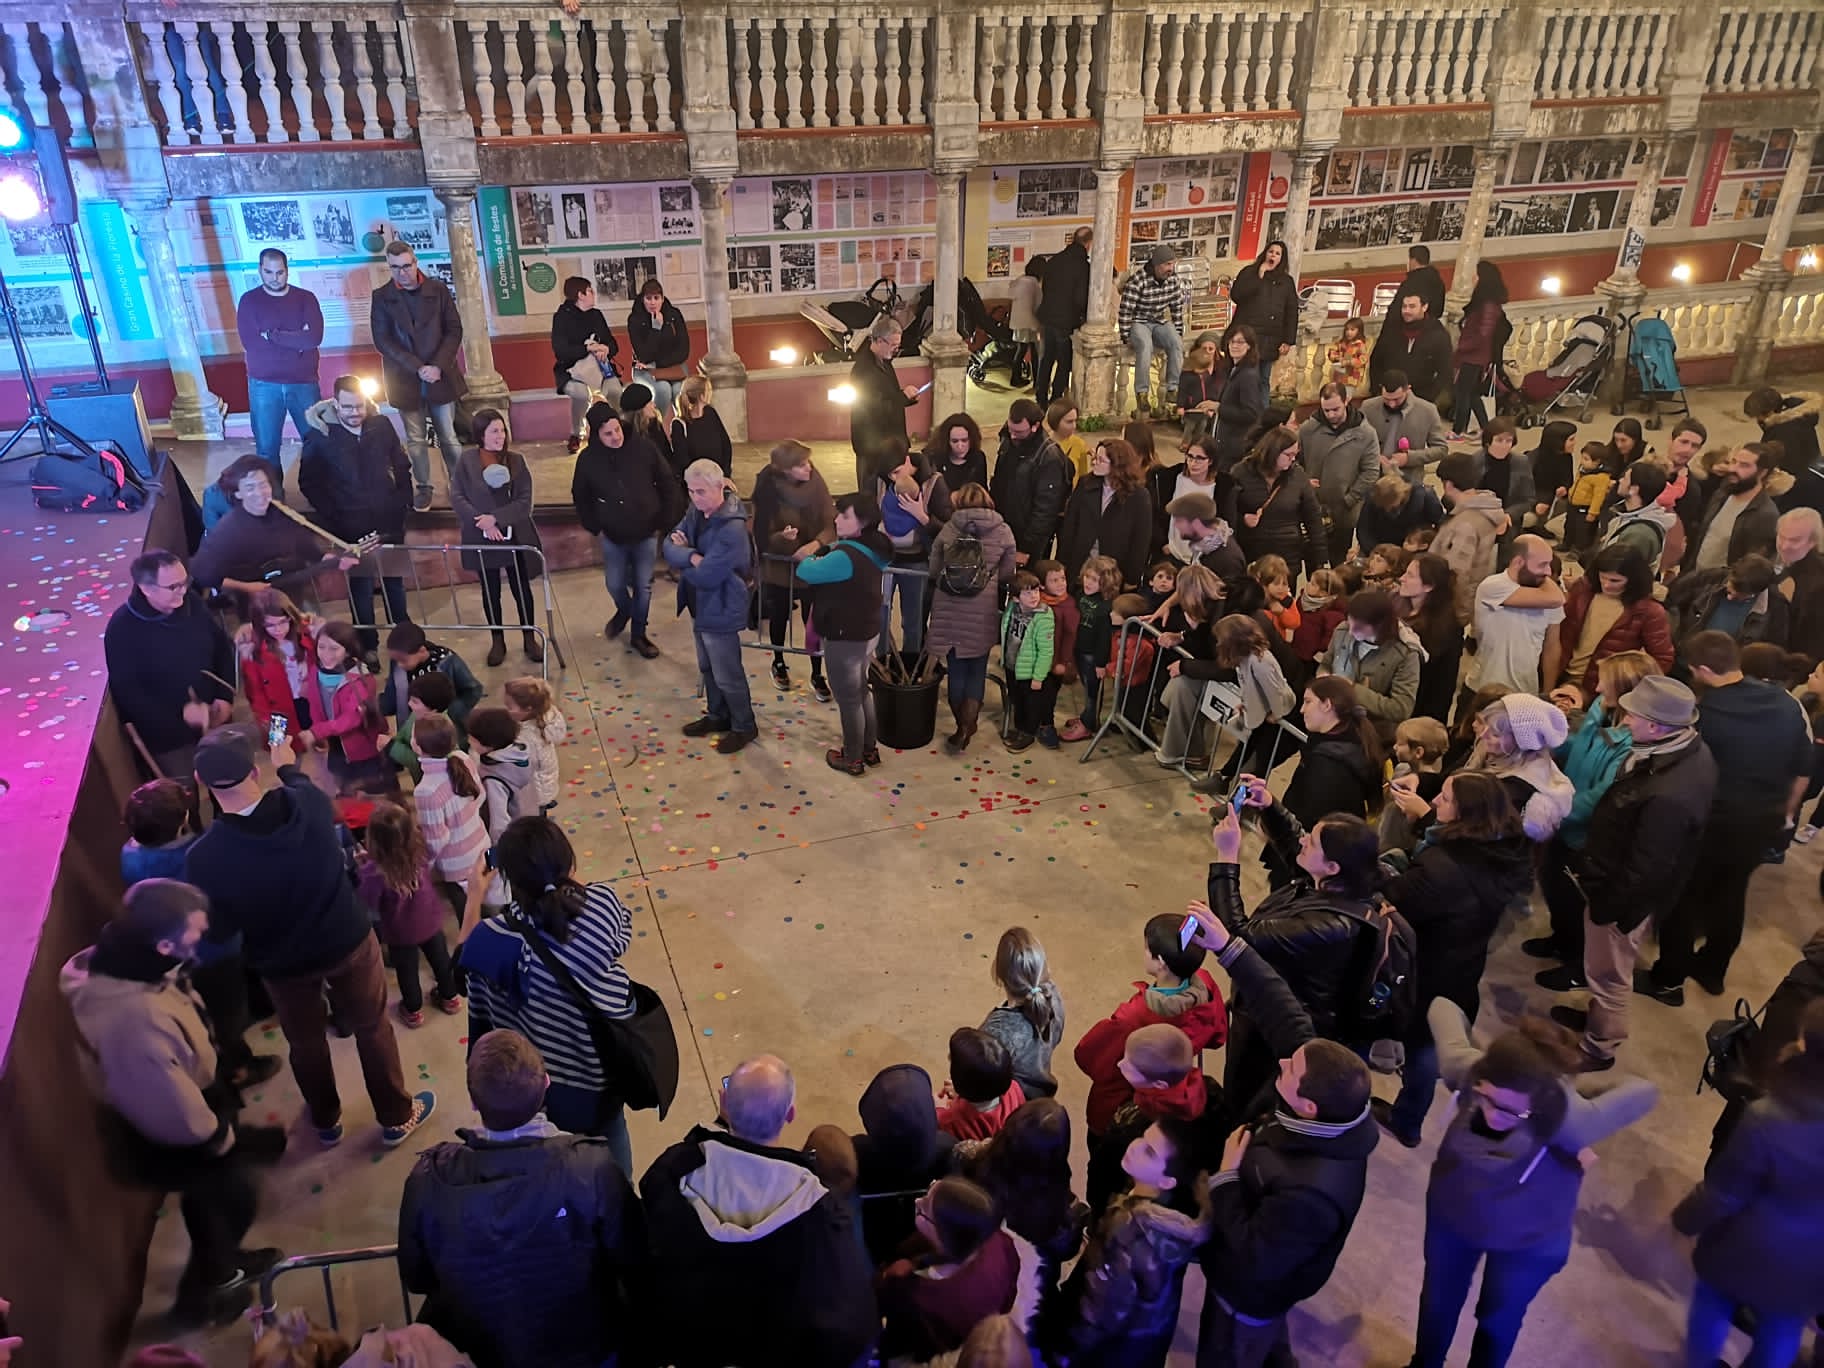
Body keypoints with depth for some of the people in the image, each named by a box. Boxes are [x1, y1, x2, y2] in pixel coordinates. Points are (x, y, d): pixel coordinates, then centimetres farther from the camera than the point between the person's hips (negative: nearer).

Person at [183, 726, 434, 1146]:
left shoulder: (204, 858, -31)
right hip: (347, 940, 1)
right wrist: (289, 768, 23)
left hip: (283, 961, 0)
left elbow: (219, 930, -15)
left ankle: (326, 1122, 50)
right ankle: (397, 1117, 40)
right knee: (372, 1028, 22)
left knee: (306, 1042, 26)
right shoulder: (309, 803, -25)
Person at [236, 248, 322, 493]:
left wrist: (273, 335, -13)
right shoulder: (249, 301, 0)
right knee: (267, 447, 5)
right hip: (264, 385, 0)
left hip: (304, 382, 1)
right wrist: (296, 340, -11)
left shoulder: (305, 298, 2)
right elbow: (251, 344, -12)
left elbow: (315, 337, -13)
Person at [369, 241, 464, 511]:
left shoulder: (438, 289, 0)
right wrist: (417, 368, -15)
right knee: (415, 440, 8)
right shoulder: (382, 297, 0)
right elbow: (382, 340, -4)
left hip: (440, 376, -1)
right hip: (405, 380, 1)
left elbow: (454, 329, -1)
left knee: (450, 438, 4)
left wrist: (438, 366, -12)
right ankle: (423, 488, 20)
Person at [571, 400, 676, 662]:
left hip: (646, 533, -1)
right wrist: (593, 527, 2)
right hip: (612, 535, 1)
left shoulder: (642, 448, -15)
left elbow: (667, 484, -5)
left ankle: (638, 634, 26)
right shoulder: (588, 458, -11)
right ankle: (624, 610, 44)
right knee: (615, 585, 10)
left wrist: (665, 521, -5)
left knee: (643, 586, 8)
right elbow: (580, 496, 5)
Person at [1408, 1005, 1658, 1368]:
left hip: (1529, 1241, -2)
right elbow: (1444, 1007, -18)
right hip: (1452, 1212, 2)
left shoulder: (1568, 1118, -42)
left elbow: (1643, 1092, -25)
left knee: (1498, 1320, 26)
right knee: (1438, 1303, 27)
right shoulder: (1467, 1069, -36)